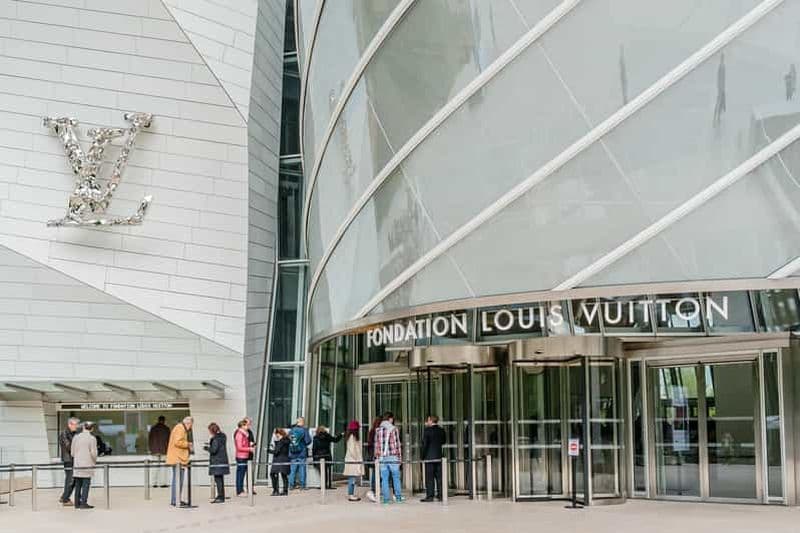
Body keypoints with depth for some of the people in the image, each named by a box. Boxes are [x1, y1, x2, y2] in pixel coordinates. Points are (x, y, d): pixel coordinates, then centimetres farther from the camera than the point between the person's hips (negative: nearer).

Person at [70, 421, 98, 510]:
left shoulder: (76, 437, 6)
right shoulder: (92, 438, -7)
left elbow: (72, 452, 9)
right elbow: (93, 453, -9)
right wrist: (95, 461, 9)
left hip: (77, 464, 5)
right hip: (87, 464, -5)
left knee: (78, 485, 10)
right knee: (86, 484, -3)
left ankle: (77, 503, 13)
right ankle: (83, 503, -7)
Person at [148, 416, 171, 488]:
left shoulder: (152, 428, 8)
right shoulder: (166, 428, -1)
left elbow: (149, 439, 9)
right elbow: (169, 439, -1)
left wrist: (150, 449, 13)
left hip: (154, 450, 3)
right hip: (163, 450, -3)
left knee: (155, 467, 6)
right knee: (163, 467, -1)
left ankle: (155, 483, 2)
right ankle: (162, 483, -6)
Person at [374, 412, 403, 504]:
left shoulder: (378, 430, 8)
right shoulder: (393, 429, -5)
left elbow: (376, 445, 9)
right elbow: (397, 444, -5)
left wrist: (377, 457, 15)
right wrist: (399, 457, 1)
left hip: (382, 458, 3)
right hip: (392, 457, -3)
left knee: (384, 479, 5)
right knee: (396, 477, 7)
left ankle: (386, 498, 4)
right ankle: (398, 497, 8)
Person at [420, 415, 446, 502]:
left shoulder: (427, 430, -10)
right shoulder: (442, 431, 6)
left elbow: (425, 444, -11)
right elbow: (444, 441, 17)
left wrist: (423, 456, -4)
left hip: (429, 457, -5)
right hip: (439, 456, 5)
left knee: (429, 477, -3)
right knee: (439, 476, 8)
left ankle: (430, 496, -5)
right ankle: (440, 495, 9)